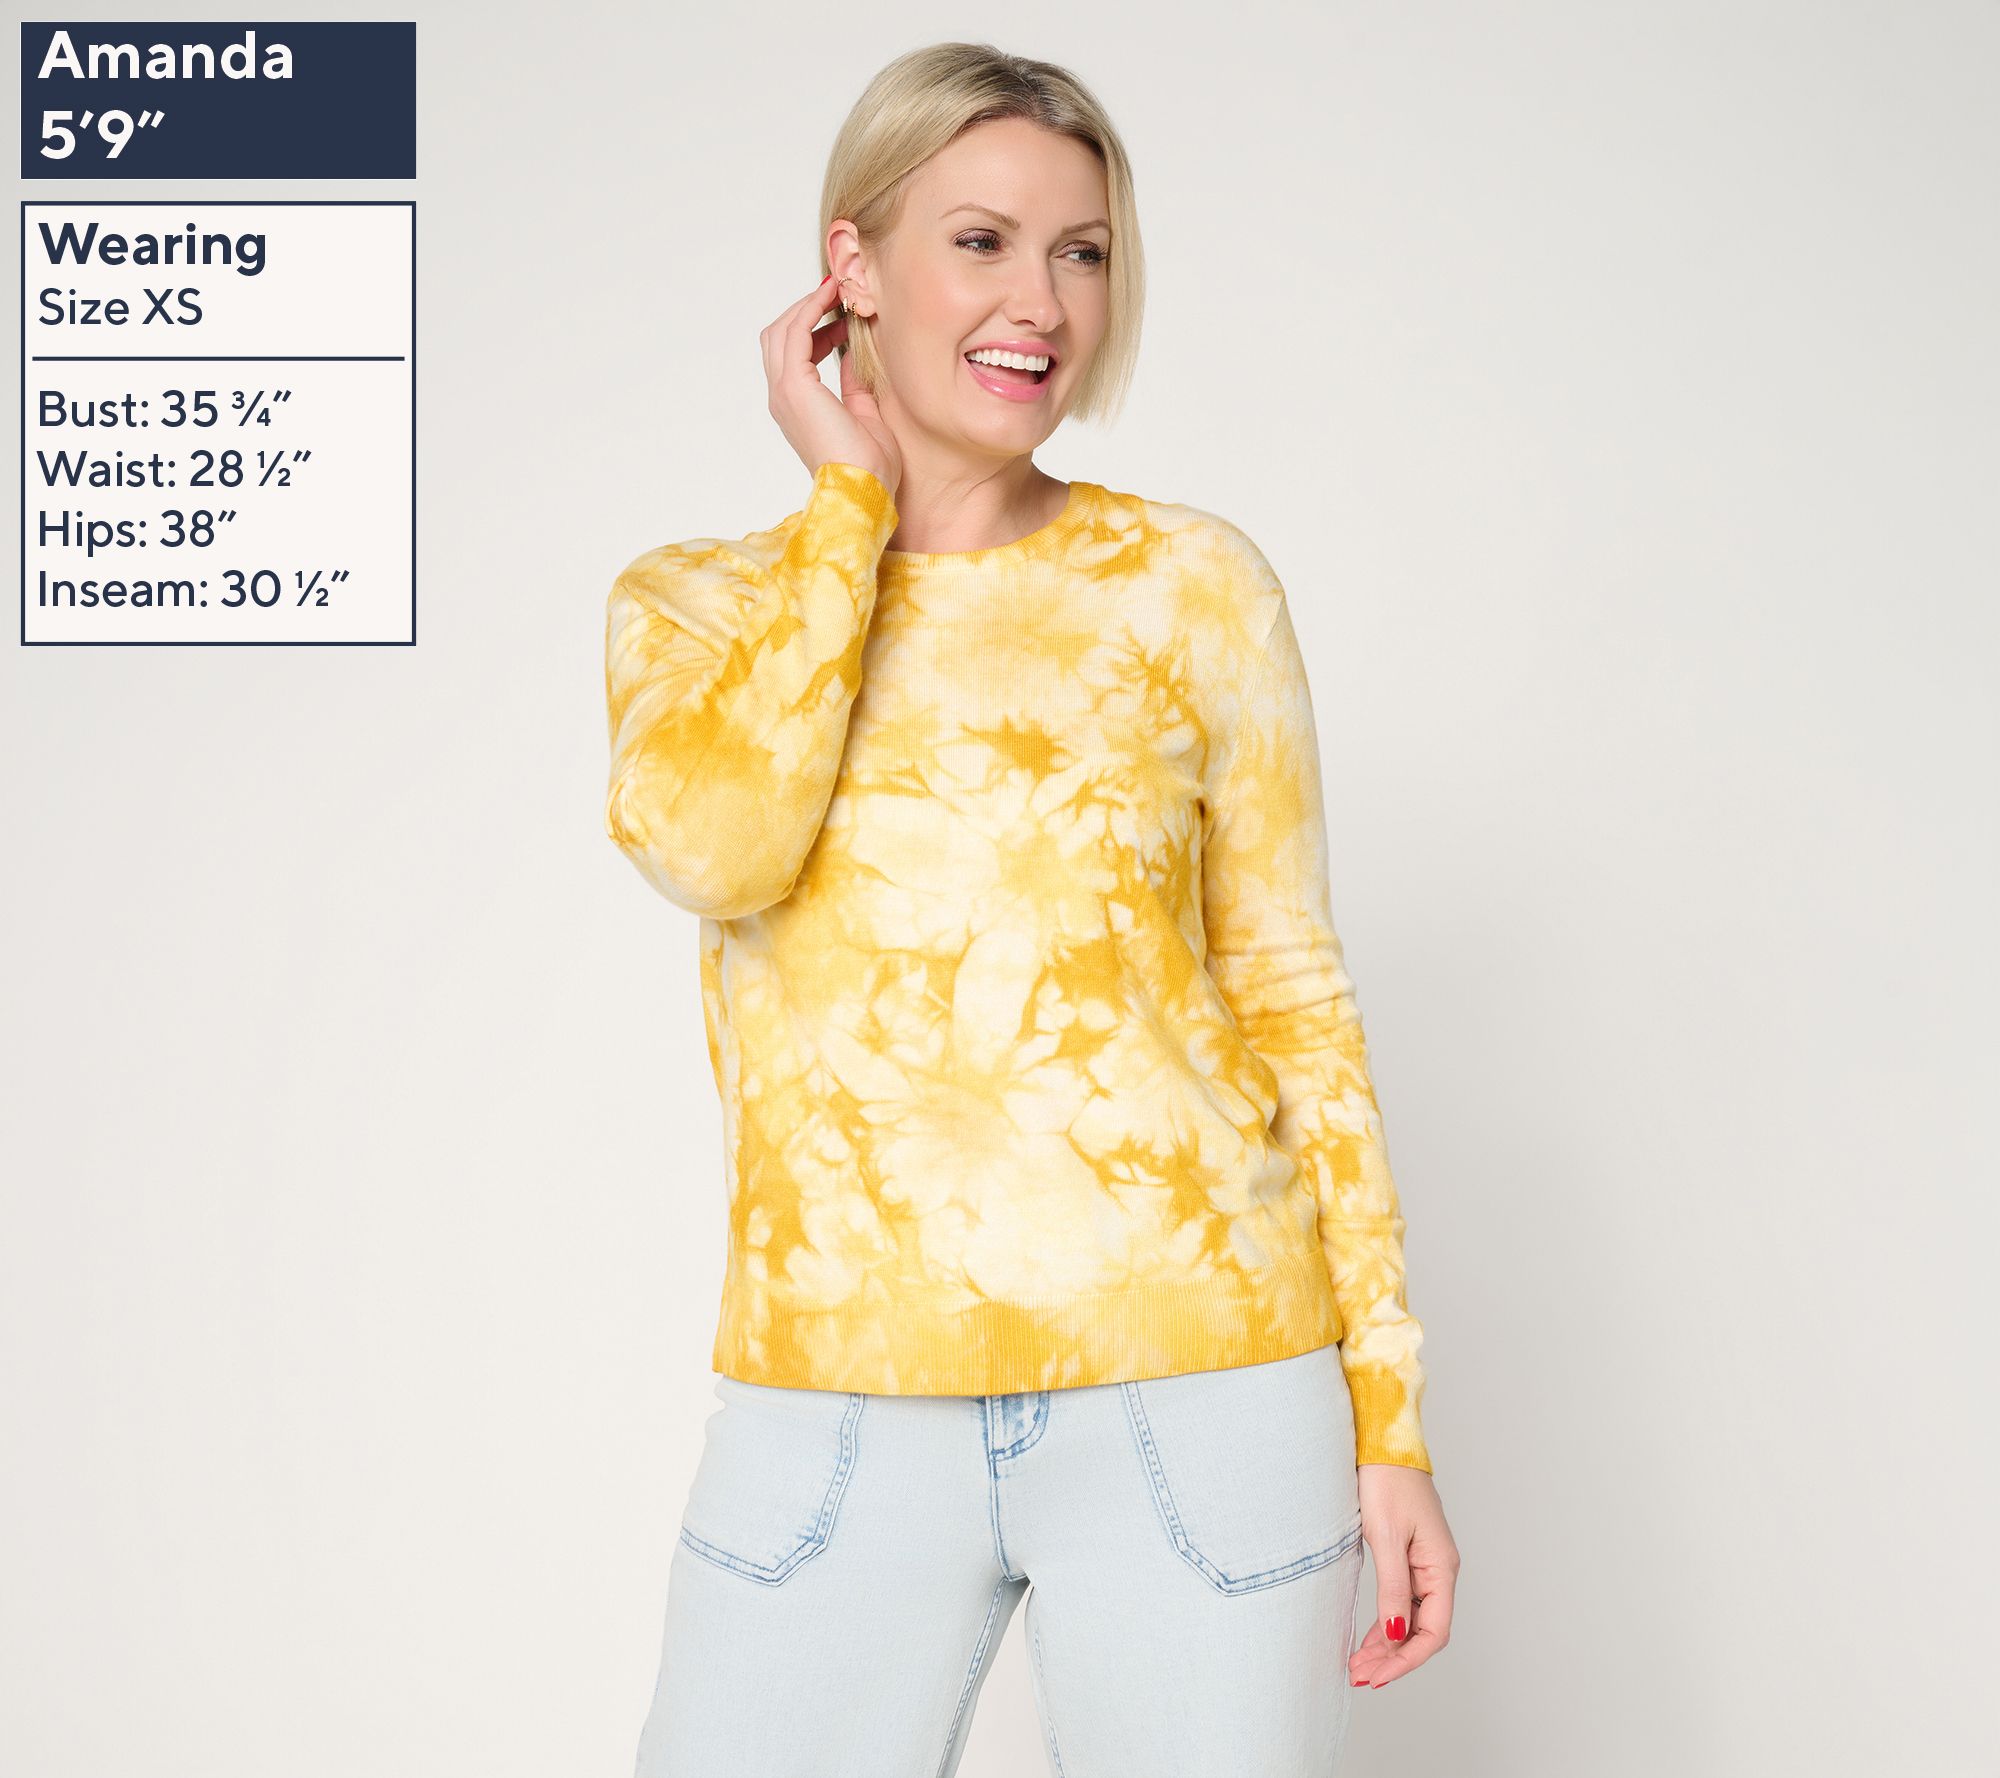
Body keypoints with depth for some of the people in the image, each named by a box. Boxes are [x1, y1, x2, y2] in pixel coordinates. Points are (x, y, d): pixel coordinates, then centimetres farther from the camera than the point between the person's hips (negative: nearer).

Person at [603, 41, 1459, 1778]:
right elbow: (712, 849, -16)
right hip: (839, 1404, 1)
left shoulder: (1190, 583, 3)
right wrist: (852, 494, -5)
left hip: (1196, 1390, 0)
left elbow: (1295, 998, 5)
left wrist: (1390, 1421, 1)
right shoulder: (691, 603, 6)